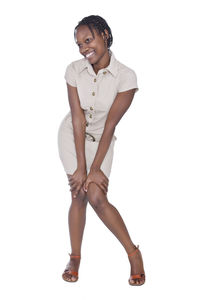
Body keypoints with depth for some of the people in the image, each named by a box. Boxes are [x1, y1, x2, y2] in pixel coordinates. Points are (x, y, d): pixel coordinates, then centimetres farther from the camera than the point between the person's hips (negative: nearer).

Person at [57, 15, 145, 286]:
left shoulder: (125, 77, -20)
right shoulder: (74, 70, -13)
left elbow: (110, 125, -19)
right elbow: (78, 119, -14)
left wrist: (94, 169, -18)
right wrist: (80, 167, -17)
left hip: (101, 141, -2)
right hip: (71, 135, 2)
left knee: (96, 198, -14)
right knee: (79, 195, -7)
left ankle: (133, 252, 3)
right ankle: (75, 257, 10)